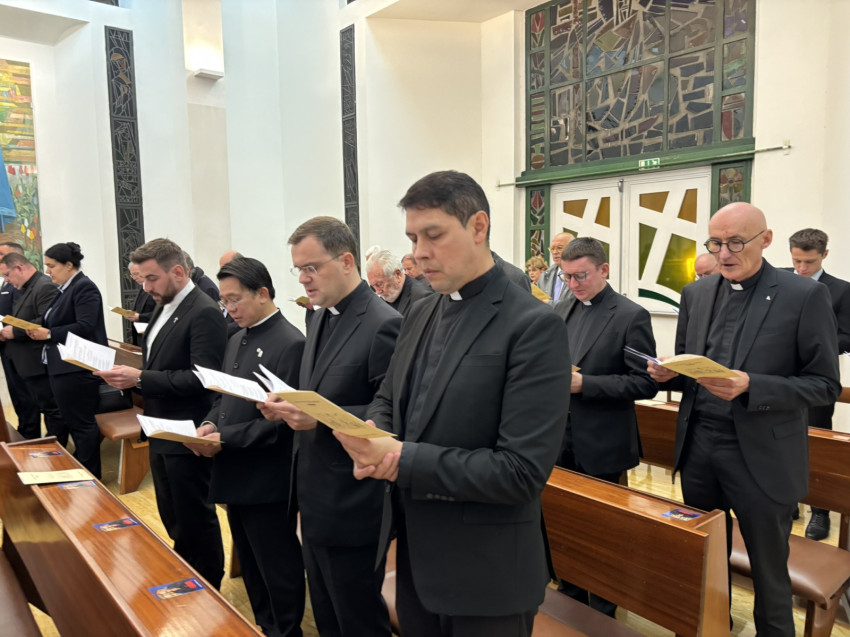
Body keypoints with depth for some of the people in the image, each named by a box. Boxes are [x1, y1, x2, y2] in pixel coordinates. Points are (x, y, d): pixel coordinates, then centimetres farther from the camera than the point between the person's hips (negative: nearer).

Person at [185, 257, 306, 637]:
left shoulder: (290, 343, -18)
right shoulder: (237, 339, 10)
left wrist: (225, 438, -21)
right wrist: (210, 423, -2)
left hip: (266, 480, -9)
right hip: (236, 474, 9)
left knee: (277, 566, 8)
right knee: (250, 564, 22)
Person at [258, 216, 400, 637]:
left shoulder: (383, 325, -20)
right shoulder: (321, 317, 8)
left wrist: (320, 417, -28)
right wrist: (289, 405, -3)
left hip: (351, 507, -9)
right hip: (314, 500, 9)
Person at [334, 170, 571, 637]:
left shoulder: (534, 327, -19)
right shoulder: (425, 312, 4)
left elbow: (522, 471, -23)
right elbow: (388, 398, 13)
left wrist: (403, 459, -23)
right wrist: (372, 441, -10)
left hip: (486, 575, -6)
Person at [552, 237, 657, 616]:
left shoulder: (631, 316, -12)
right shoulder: (561, 311, 7)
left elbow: (646, 383, -15)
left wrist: (584, 383, -23)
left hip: (601, 445, -5)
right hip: (561, 439, 6)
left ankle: (601, 610, 30)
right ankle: (570, 594, 37)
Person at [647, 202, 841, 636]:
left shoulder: (805, 296, -9)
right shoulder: (696, 294, 5)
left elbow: (825, 385, -10)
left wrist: (750, 386, -24)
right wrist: (668, 373, -11)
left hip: (761, 456, -4)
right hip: (698, 446, 4)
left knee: (768, 570, 13)